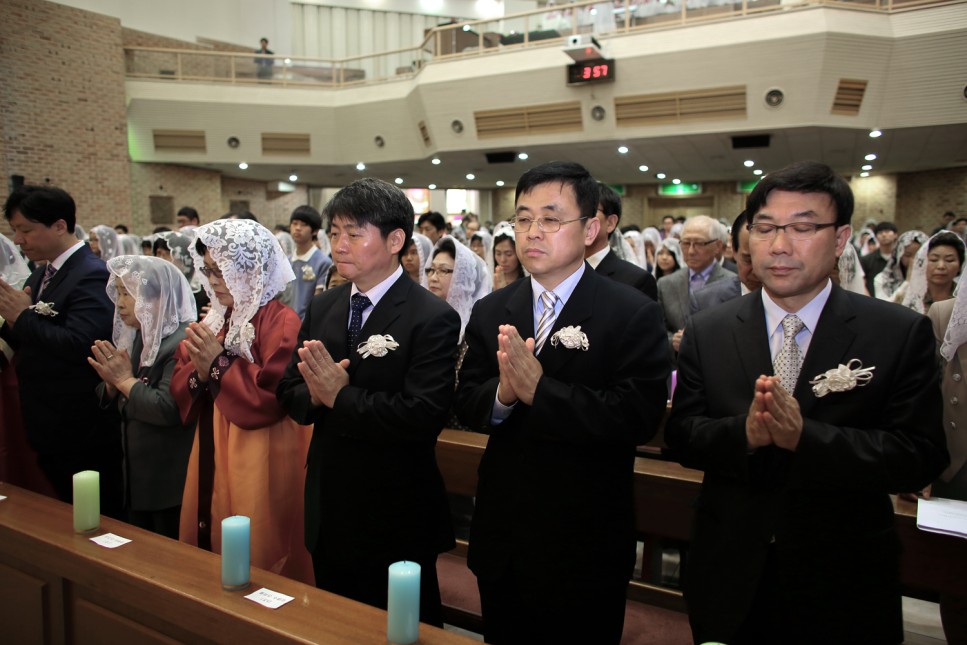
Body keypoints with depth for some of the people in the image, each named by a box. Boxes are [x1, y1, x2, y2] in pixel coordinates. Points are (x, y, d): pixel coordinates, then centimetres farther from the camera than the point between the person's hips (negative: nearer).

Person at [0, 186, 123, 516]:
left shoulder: (92, 275, -17)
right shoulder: (41, 275, 13)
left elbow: (79, 344, -27)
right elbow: (32, 344, 16)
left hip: (82, 433, -9)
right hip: (50, 430, 9)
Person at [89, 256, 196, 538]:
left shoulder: (183, 342, -19)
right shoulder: (137, 337, 10)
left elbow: (168, 408, -28)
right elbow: (110, 401, 14)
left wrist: (126, 380, -16)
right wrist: (112, 381, -7)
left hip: (171, 483, -9)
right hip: (136, 477, 9)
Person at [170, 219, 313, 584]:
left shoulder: (281, 322, -14)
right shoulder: (216, 319, 11)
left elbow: (274, 396, -22)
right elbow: (180, 387, 11)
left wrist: (220, 365, -18)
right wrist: (199, 371, -11)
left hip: (260, 466, -8)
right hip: (213, 460, 8)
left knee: (256, 561, 3)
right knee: (210, 542, 19)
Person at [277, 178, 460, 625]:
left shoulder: (433, 319, -18)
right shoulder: (322, 308, 4)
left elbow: (424, 415, -26)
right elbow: (290, 392, 4)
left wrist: (341, 397, -23)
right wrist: (315, 395, -17)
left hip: (396, 520, -6)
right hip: (328, 508, 6)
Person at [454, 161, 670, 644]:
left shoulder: (633, 314, -13)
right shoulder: (490, 312, 2)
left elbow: (639, 417, -22)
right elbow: (466, 404, -1)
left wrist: (538, 388, -30)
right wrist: (503, 393, -23)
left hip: (584, 548, -4)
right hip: (501, 543, 5)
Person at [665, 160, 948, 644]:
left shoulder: (902, 334, -8)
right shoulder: (706, 332, -3)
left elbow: (921, 459, -12)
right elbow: (680, 436, -5)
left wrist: (805, 436, -27)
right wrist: (745, 433, -25)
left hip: (843, 585, -1)